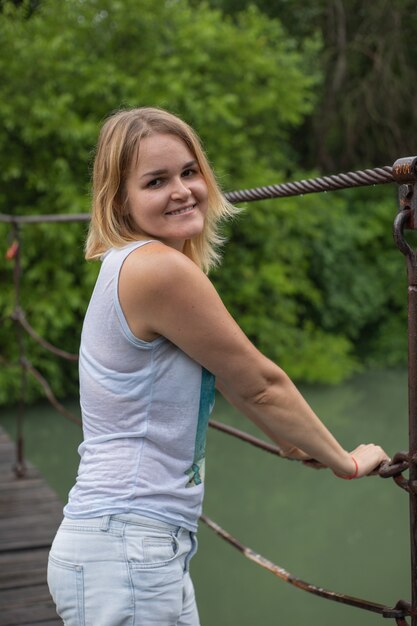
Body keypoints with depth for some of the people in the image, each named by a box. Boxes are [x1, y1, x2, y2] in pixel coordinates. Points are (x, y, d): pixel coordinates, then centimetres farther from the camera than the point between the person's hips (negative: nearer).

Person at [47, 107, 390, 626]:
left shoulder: (129, 265, 11)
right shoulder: (159, 268, -19)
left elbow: (225, 378, 23)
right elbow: (258, 384, -10)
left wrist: (291, 438, 34)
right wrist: (346, 461, 4)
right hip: (125, 556, -10)